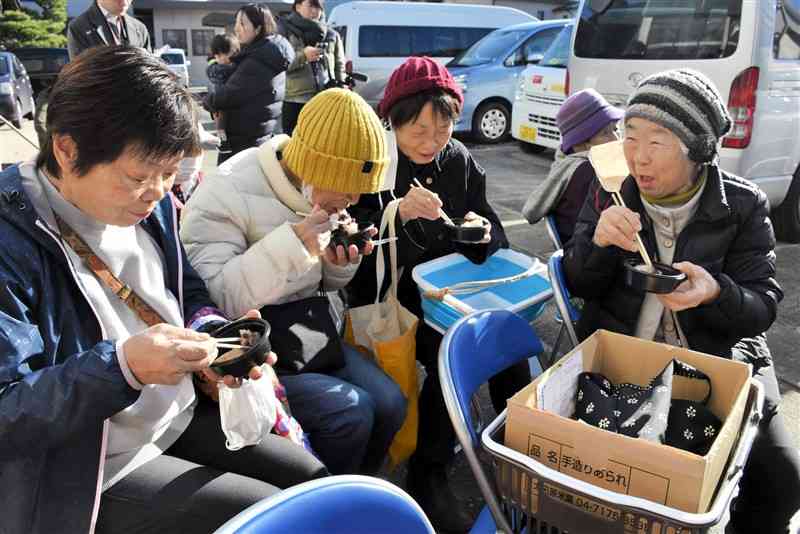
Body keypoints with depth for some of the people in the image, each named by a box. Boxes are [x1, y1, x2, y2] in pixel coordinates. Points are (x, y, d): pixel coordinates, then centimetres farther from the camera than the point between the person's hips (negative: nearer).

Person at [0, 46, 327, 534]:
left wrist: (210, 336, -11)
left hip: (182, 417, 7)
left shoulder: (150, 206, -1)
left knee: (315, 480, 8)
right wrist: (120, 366, -37)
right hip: (84, 473, -6)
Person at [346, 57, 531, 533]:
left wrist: (482, 234, -15)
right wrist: (397, 214, -33)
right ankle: (428, 475, -8)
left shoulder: (461, 161, 3)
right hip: (387, 296, -5)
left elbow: (494, 235, 9)